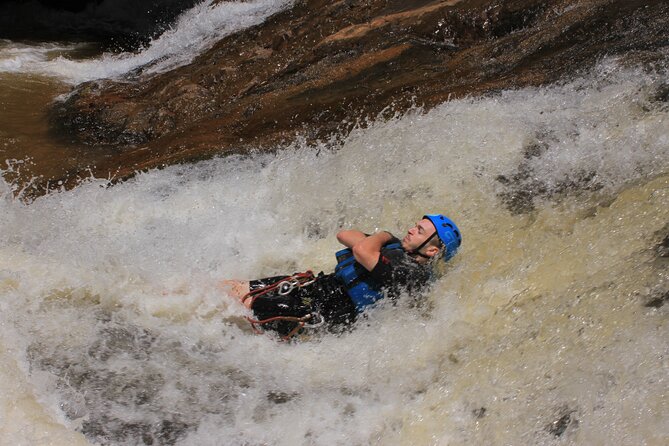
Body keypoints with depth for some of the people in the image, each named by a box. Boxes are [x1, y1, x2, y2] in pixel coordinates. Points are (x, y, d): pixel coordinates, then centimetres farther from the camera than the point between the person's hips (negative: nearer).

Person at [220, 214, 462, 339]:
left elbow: (361, 251, -31)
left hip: (325, 312, -9)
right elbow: (344, 234, 17)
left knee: (243, 303, -18)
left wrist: (382, 236, -10)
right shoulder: (398, 247, 12)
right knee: (234, 287, 2)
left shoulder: (413, 273, -18)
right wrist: (378, 239, -2)